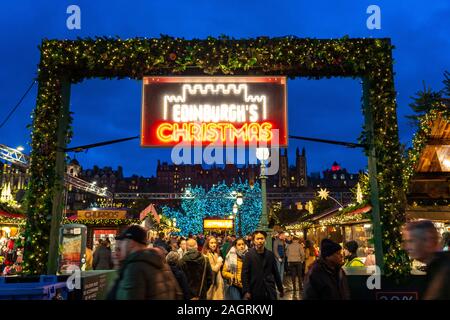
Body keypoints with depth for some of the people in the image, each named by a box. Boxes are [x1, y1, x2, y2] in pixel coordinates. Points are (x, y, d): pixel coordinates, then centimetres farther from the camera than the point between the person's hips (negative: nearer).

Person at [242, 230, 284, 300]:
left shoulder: (270, 254, 6)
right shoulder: (249, 255, -3)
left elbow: (276, 273, 11)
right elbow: (245, 274, -6)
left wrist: (281, 289, 12)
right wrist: (246, 291, -12)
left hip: (270, 291, 2)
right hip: (255, 292, -2)